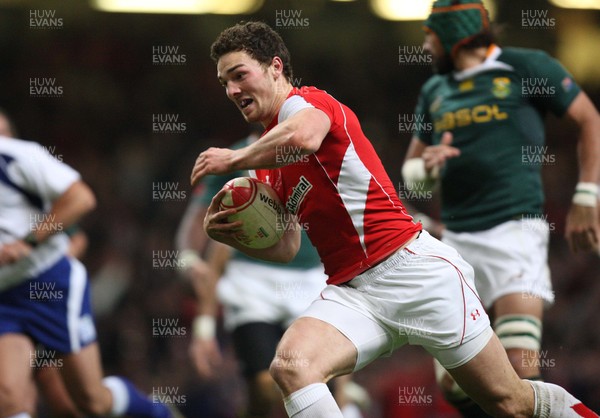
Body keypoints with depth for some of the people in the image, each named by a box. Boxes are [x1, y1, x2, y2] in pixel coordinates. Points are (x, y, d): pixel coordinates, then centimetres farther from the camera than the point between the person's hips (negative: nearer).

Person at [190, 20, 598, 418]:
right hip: (350, 292, 7)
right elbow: (286, 247, 21)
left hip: (411, 267, -7)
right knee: (289, 367, -24)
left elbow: (302, 136, -31)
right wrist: (231, 235, 1)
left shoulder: (304, 100, -5)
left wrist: (234, 158, -15)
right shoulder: (266, 162, 19)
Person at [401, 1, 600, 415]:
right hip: (458, 240, 6)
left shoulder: (526, 68, -1)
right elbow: (410, 167, 21)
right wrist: (427, 166, -3)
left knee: (521, 370, -20)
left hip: (514, 229, -6)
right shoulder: (435, 91, 16)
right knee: (455, 384, 2)